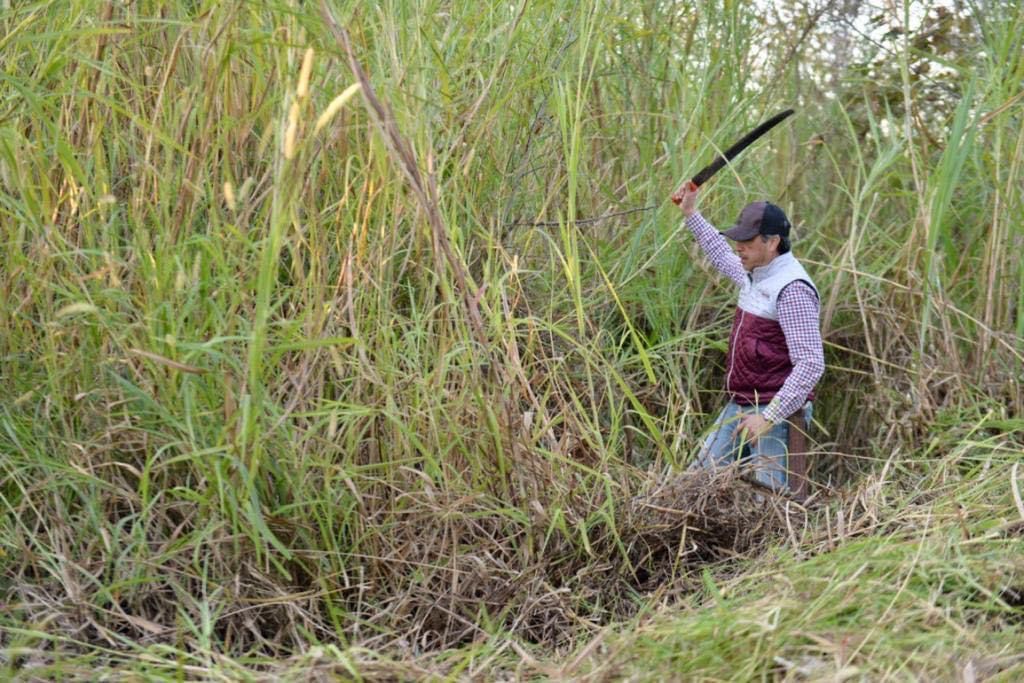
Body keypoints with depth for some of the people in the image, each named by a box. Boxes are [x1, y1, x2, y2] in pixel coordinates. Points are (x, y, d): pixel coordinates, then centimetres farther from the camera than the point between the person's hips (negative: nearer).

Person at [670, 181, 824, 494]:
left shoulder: (792, 289, -19)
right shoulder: (755, 274, 10)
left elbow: (811, 364, -24)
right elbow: (722, 256, 36)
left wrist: (769, 417, -26)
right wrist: (691, 213, 38)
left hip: (777, 413, -10)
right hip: (739, 408, 10)